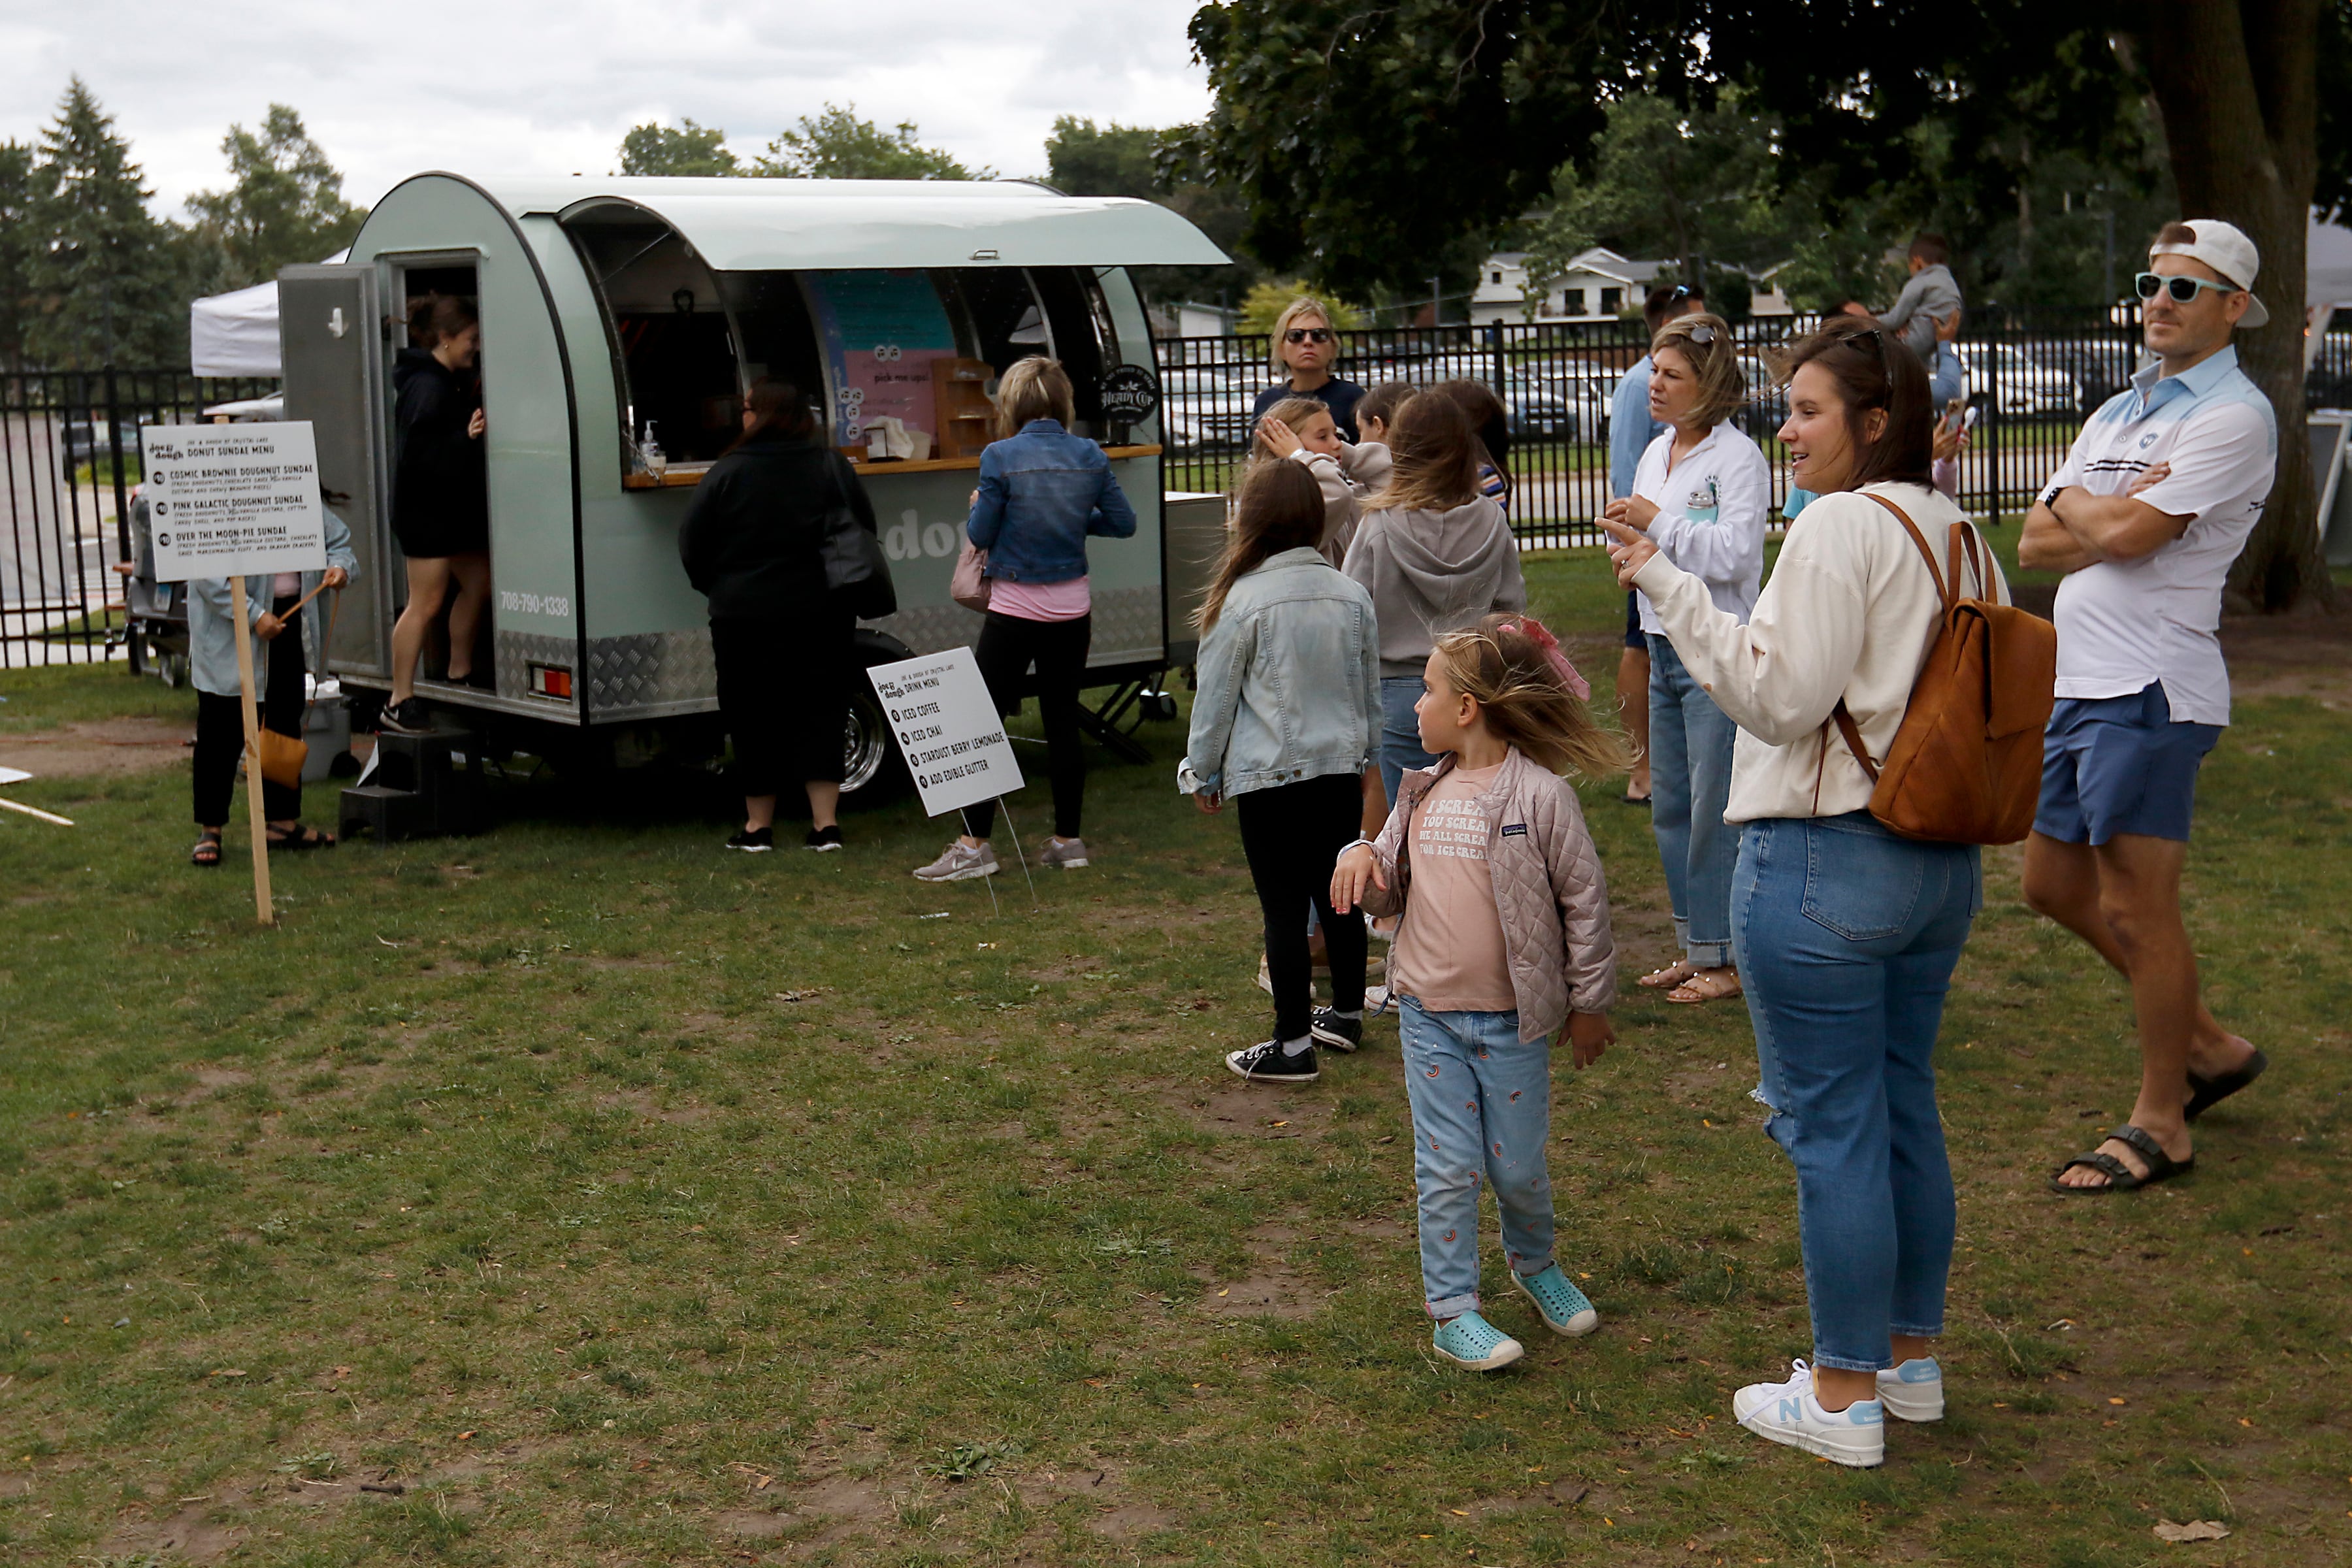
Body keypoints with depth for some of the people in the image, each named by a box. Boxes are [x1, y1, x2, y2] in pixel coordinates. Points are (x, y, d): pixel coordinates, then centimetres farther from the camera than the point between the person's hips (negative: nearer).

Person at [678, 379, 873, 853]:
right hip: (822, 614, 3)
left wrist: (719, 590, 14)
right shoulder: (833, 467, -1)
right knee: (819, 715, 8)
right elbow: (866, 532, 7)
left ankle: (758, 825, 13)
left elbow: (693, 547, -3)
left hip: (746, 617, -3)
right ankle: (826, 823, 4)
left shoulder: (727, 473, -9)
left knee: (754, 719, 7)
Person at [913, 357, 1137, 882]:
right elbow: (1124, 524, 6)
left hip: (1015, 612, -4)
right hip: (1071, 611, 4)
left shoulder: (1001, 457, -12)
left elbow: (980, 536, -7)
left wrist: (978, 505, 14)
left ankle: (974, 845, -2)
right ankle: (1068, 840, 15)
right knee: (1062, 723, 11)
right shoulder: (1090, 456, 0)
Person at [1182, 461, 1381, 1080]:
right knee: (1338, 893, 17)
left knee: (1283, 908, 0)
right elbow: (1371, 691, 13)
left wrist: (1203, 771, 7)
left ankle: (1292, 1043, 4)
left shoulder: (1243, 601, -14)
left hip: (1269, 775, -5)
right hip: (1341, 769, 6)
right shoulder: (1352, 595, 2)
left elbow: (1216, 697, -6)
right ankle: (1346, 1013, 31)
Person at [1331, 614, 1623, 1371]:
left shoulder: (1539, 795, -13)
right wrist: (1361, 860, -8)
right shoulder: (1424, 794, 5)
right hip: (1429, 1016, 4)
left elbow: (1584, 899, -7)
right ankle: (1452, 1309, 13)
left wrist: (1589, 1002, -3)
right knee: (1446, 1168, 4)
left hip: (1512, 1020, -4)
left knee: (1518, 1165, 9)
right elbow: (1391, 888, 15)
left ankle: (1533, 1260, 38)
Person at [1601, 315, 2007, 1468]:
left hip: (1824, 859, -9)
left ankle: (1845, 1396, 10)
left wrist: (1667, 586, -17)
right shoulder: (1958, 535, 11)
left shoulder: (1840, 525, -15)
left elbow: (1780, 697, -19)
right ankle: (1911, 1357, 29)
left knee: (1831, 1126, 0)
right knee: (1903, 1108, 18)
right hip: (1940, 863, 9)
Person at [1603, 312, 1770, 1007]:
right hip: (1665, 644, 9)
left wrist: (1658, 523, -17)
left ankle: (1727, 957, 7)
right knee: (1670, 805, 13)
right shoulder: (1656, 453, 14)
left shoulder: (1737, 458, -12)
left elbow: (1736, 553, -21)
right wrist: (1631, 536, 3)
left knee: (1716, 808, -4)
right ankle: (1694, 948, 24)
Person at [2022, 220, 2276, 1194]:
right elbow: (2035, 543, 9)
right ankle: (2207, 1047, 30)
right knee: (2056, 886, 15)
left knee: (2136, 908, -4)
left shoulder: (2235, 414, -8)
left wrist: (2076, 507, 1)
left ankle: (2160, 1124, 11)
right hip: (2078, 682, 9)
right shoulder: (2118, 413, 18)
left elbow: (2129, 535, -19)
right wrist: (2115, 516, -8)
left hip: (2151, 691, -9)